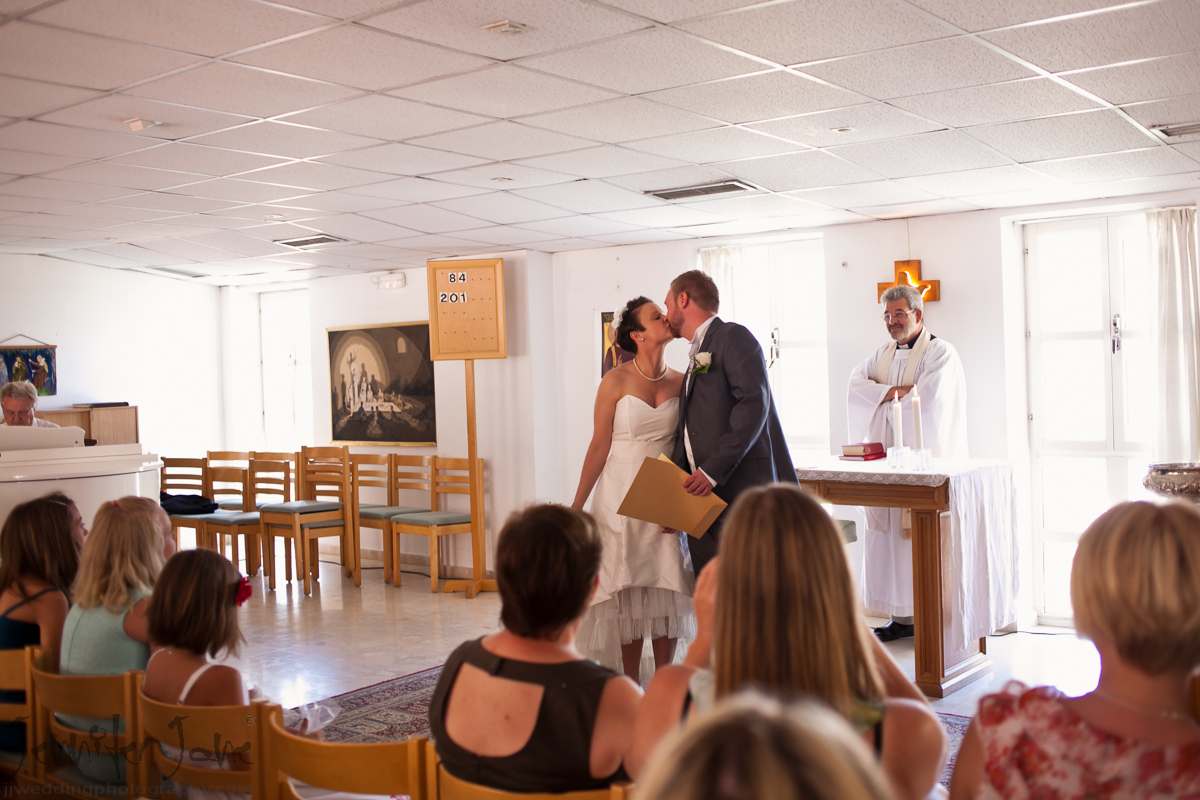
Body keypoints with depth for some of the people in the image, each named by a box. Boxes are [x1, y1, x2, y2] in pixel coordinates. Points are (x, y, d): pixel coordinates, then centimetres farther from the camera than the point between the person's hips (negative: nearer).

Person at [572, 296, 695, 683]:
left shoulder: (681, 382, 3)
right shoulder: (616, 382, -7)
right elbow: (599, 446, -4)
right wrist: (576, 506, -4)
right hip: (621, 496, -3)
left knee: (666, 588, 2)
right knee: (627, 592, 1)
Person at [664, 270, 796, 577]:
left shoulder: (732, 337, -2)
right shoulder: (695, 357, 26)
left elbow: (754, 403, -16)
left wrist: (713, 470, -20)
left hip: (741, 493, -9)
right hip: (702, 499, 9)